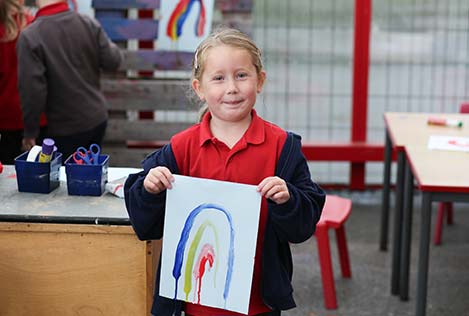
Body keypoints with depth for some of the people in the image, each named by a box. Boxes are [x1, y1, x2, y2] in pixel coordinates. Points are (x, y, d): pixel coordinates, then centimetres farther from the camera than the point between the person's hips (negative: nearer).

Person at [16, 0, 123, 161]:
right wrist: (108, 44, 20)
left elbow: (32, 90, -21)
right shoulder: (89, 24, -7)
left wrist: (30, 132, -9)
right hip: (98, 119, 5)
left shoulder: (30, 37, -19)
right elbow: (112, 62, -2)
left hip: (64, 129, -5)